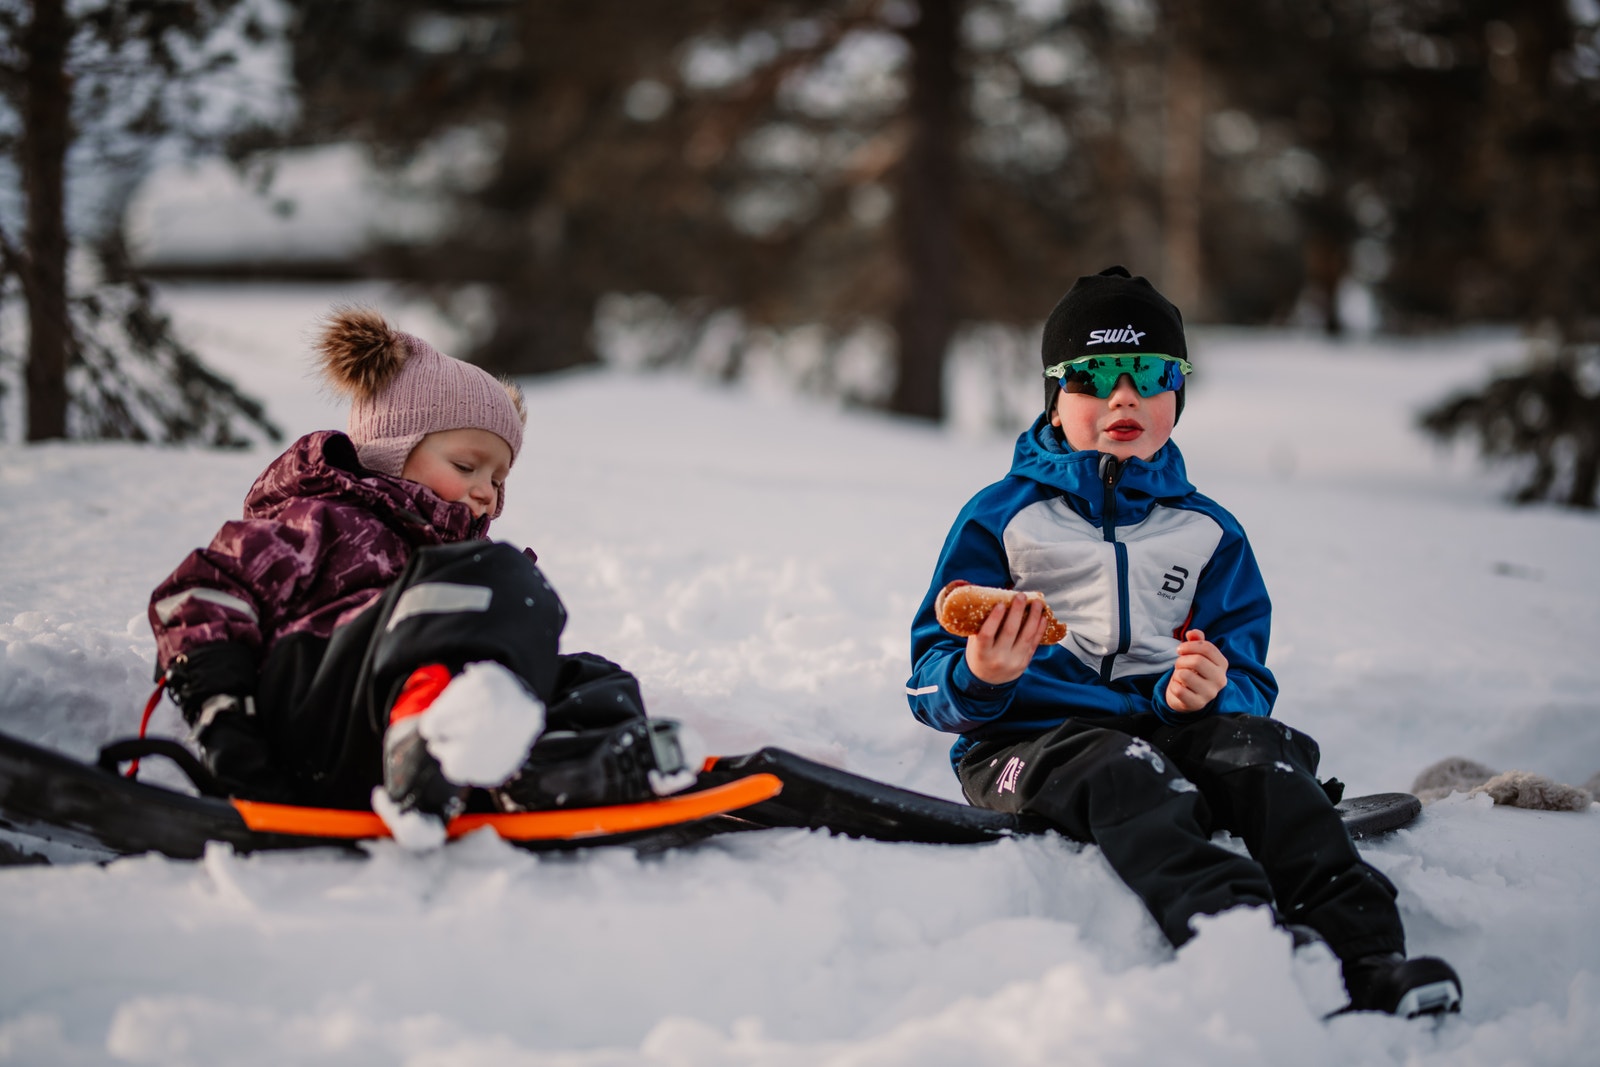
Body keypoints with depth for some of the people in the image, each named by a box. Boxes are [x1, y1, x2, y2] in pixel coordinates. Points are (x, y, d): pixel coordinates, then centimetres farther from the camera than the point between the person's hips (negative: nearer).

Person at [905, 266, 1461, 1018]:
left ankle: (1360, 949, -50)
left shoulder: (1207, 531, 22)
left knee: (1257, 746, -30)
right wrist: (978, 676, -19)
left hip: (1167, 724, 3)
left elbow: (1248, 677, 15)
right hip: (1029, 739, -3)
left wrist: (1206, 694, -11)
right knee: (1123, 770, -37)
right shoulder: (1002, 516, 12)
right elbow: (930, 681, 7)